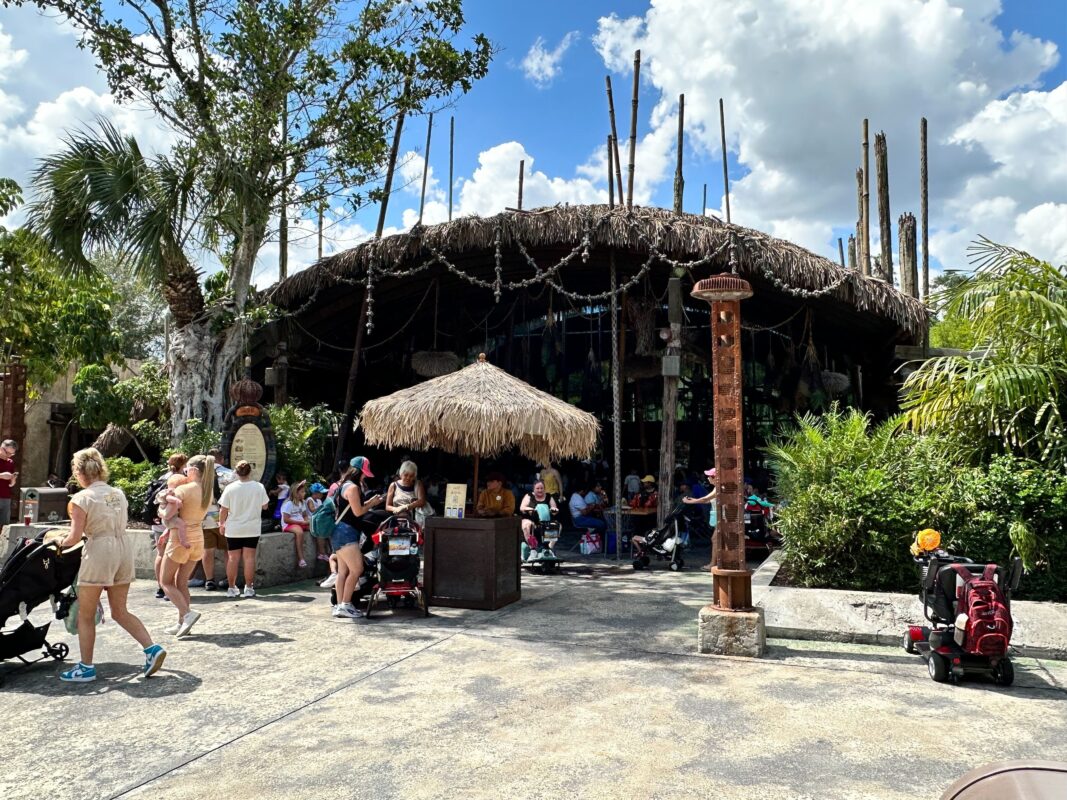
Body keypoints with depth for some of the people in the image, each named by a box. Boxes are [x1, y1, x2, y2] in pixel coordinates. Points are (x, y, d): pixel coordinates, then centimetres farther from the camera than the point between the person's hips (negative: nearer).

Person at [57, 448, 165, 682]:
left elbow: (75, 537, -9)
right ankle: (151, 648, 2)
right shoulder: (118, 494, 11)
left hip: (99, 551, -6)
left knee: (85, 614, 9)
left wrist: (61, 542, 10)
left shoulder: (81, 498, -7)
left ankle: (86, 667, 15)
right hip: (124, 548, 7)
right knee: (120, 611, 15)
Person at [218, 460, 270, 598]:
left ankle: (231, 588, 14)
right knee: (249, 557, 5)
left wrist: (221, 523, 9)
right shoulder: (259, 487, -8)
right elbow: (264, 506, 3)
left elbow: (223, 510, -6)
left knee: (233, 558, 9)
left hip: (233, 529, 0)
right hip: (252, 529, 0)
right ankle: (249, 588, 8)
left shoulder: (230, 488, -10)